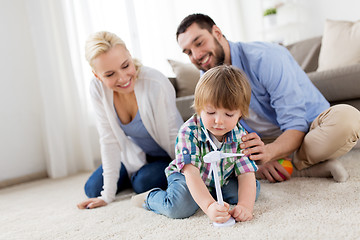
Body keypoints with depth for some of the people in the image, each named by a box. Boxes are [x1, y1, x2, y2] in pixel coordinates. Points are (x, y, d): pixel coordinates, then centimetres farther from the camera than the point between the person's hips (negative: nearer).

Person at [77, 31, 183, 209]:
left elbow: (173, 135, -23)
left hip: (168, 155, -4)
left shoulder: (156, 84, -34)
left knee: (143, 183, -27)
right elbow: (109, 140, -17)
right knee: (93, 189, 0)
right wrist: (107, 195, -18)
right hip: (136, 153, 4)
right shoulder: (98, 89, -22)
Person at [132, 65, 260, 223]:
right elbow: (191, 173, -39)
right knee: (180, 206, -31)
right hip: (185, 177, -4)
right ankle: (151, 197, 3)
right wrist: (209, 206, -54)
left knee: (253, 188, -13)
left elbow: (246, 175, -25)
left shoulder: (240, 136, -21)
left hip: (222, 180, 5)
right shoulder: (189, 132, -32)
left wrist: (245, 205, -45)